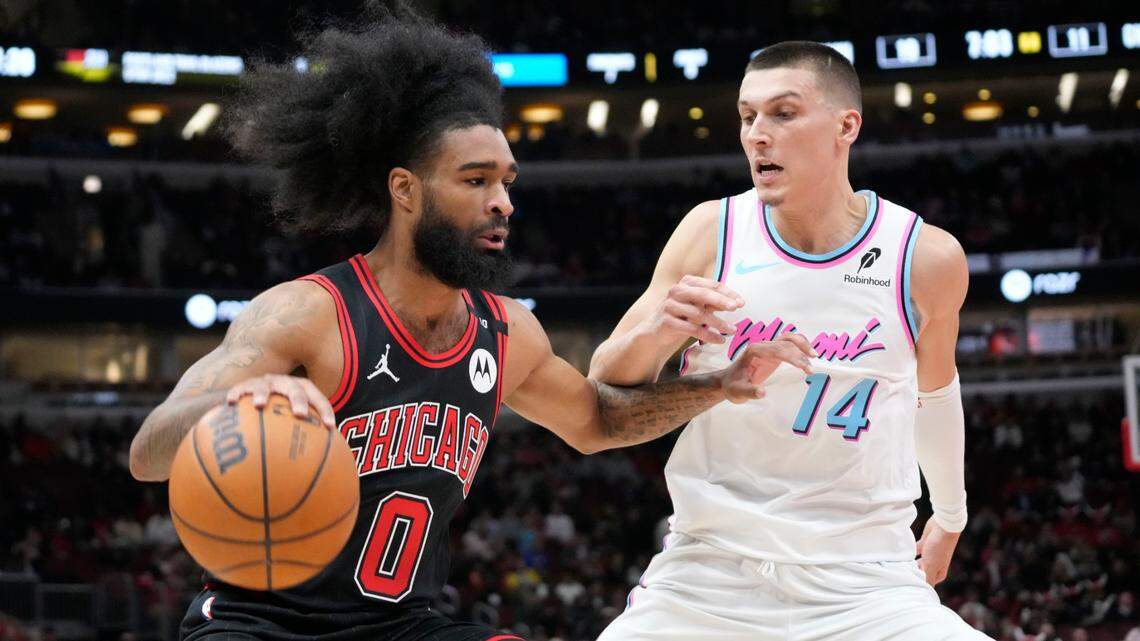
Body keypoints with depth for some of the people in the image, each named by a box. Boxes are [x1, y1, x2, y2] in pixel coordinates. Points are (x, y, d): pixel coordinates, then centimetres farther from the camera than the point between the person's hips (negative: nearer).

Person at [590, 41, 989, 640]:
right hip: (707, 572, 0)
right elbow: (603, 391, 4)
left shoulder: (927, 257, -3)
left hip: (864, 585, 0)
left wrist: (951, 515, 30)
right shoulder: (712, 231, -3)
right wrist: (656, 332, -18)